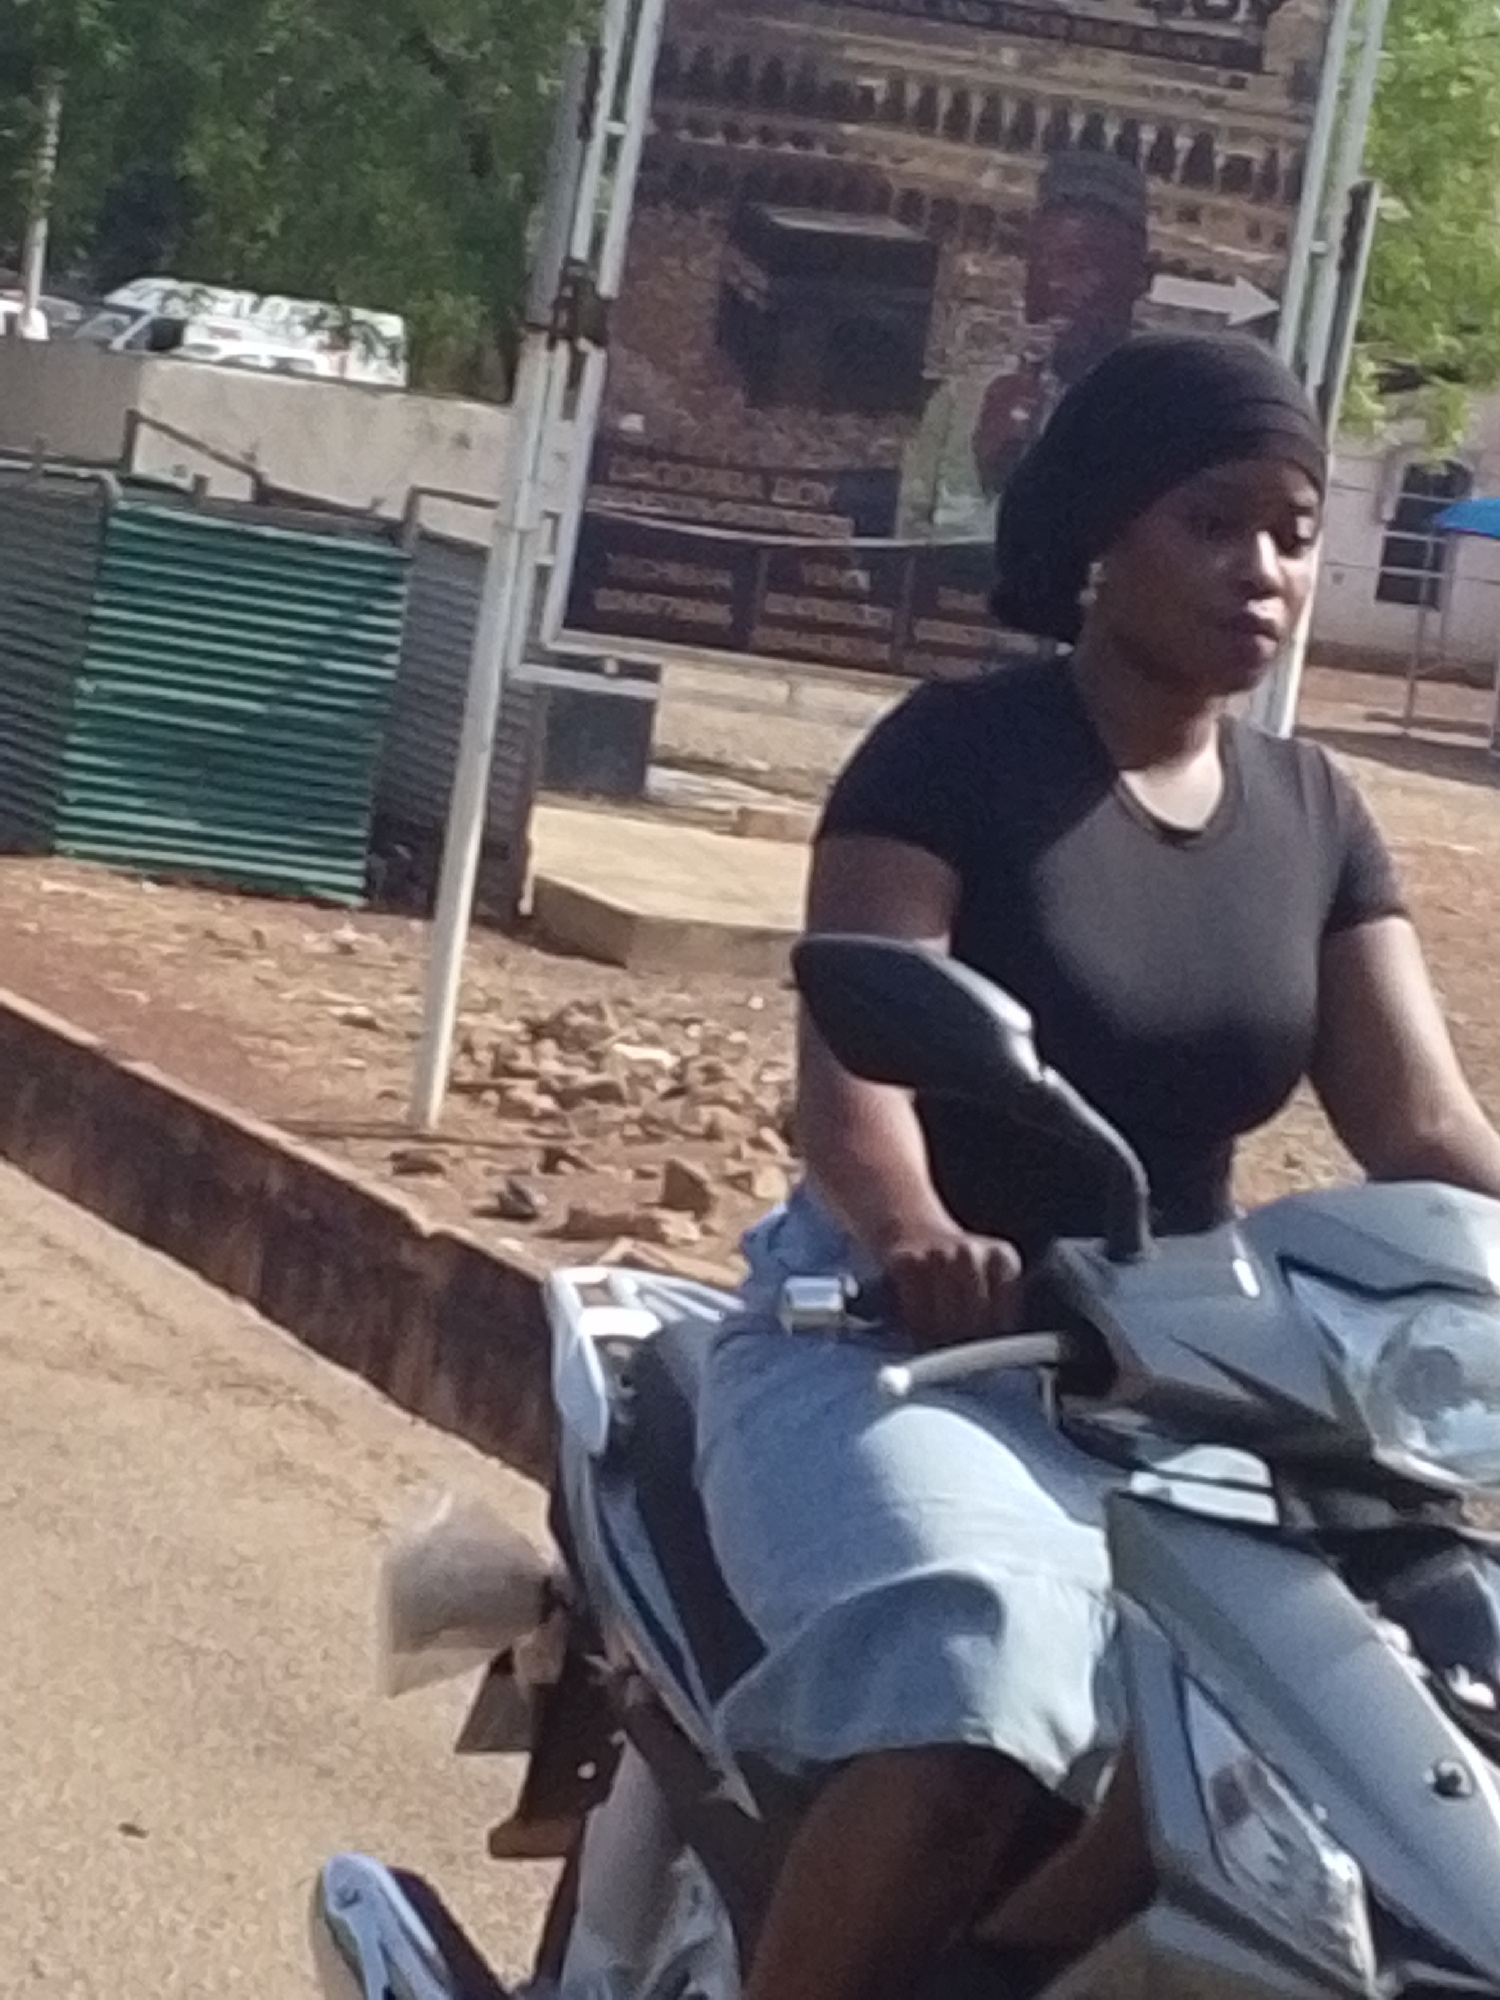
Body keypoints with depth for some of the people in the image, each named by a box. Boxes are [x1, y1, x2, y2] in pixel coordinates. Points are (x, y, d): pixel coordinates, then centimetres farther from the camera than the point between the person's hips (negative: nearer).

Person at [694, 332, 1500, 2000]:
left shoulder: (1314, 817, 11)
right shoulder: (955, 754, -7)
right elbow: (850, 1074, -20)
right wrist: (916, 1239, -42)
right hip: (901, 1344, -5)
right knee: (973, 1705, -35)